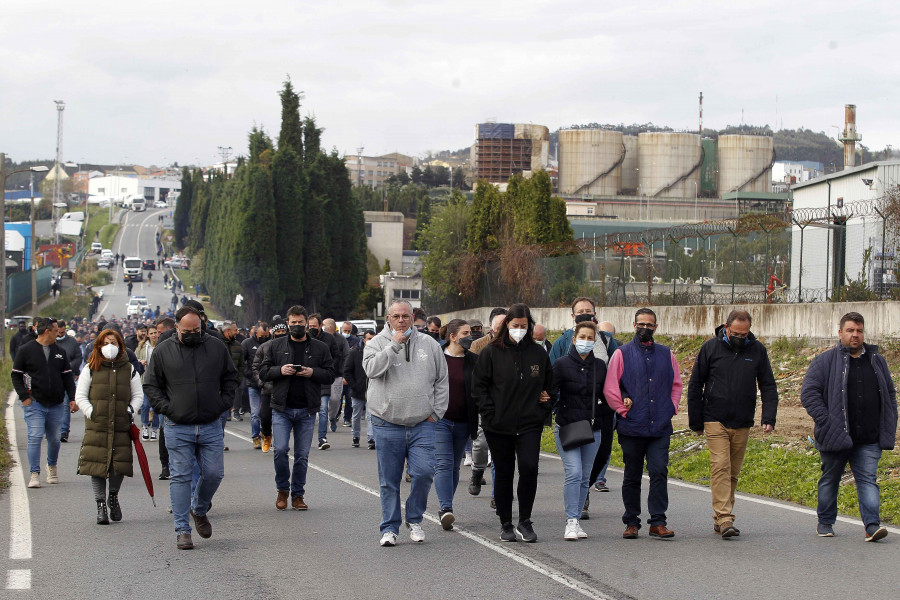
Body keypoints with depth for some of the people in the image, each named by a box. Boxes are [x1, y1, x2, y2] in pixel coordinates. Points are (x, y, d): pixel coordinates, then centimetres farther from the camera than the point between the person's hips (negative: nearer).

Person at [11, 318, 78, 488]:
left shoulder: (60, 352, 12)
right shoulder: (25, 350, 1)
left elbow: (67, 377, 15)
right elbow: (16, 376, 3)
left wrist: (73, 399, 5)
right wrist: (24, 397, -8)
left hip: (56, 405, 4)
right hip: (34, 404, -4)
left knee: (54, 438, 11)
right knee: (35, 437, -11)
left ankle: (52, 466, 34)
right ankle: (35, 474, -9)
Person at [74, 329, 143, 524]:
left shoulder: (129, 370, 9)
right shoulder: (91, 369, 6)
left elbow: (138, 395, 15)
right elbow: (80, 397, 7)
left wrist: (130, 411, -1)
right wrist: (91, 413, -5)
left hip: (121, 427, 1)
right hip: (96, 426, -1)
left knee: (120, 463, -3)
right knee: (97, 465, -4)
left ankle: (113, 496, 24)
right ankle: (101, 504, 6)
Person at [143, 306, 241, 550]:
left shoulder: (216, 347, 5)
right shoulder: (162, 351, 1)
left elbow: (231, 378, 15)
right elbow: (150, 385, 6)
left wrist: (223, 404, 2)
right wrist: (166, 408, -6)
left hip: (211, 427, 2)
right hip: (177, 429, -2)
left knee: (214, 473, 2)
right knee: (181, 477, -2)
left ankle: (199, 510, 31)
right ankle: (182, 530, 3)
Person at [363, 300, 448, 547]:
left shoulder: (429, 344, 9)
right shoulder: (377, 343, 2)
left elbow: (441, 381, 14)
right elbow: (372, 369, -17)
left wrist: (436, 412, 6)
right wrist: (394, 345, -19)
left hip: (422, 424, 1)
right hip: (387, 424, -1)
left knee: (424, 472, -9)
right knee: (389, 481, 3)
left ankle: (414, 519, 12)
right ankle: (390, 528, 14)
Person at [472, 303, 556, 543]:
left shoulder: (538, 353, 7)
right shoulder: (491, 352, 0)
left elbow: (550, 386, 17)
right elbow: (479, 386, 1)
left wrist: (543, 410, 5)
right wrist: (490, 413, -8)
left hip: (530, 424, 1)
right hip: (499, 425, -1)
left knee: (529, 468, -14)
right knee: (503, 474, 6)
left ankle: (524, 522, -1)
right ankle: (505, 525, 18)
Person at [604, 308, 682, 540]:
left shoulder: (666, 354, 12)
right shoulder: (622, 354, 3)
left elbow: (676, 384, 19)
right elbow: (610, 388, 1)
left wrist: (671, 408, 7)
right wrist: (623, 409, -5)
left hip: (660, 427, 2)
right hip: (632, 427, -1)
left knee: (659, 472, -8)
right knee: (632, 475, 6)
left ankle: (658, 522, -4)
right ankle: (631, 522, 14)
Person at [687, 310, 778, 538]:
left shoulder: (757, 350, 3)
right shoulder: (711, 347, -2)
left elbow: (768, 386, 8)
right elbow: (695, 385, 4)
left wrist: (768, 418, -5)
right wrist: (695, 421, 2)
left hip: (742, 424, 3)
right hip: (715, 421, -3)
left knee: (733, 472, 8)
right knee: (720, 467, -14)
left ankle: (720, 518, 17)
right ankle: (725, 519, -19)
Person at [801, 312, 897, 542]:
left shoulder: (877, 361, 13)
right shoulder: (825, 361, -1)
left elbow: (890, 394, 21)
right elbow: (808, 393, -6)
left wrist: (888, 426, 10)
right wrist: (826, 422, -14)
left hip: (869, 439, 2)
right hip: (835, 436, -2)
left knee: (868, 480, -6)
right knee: (830, 479, 10)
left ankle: (872, 524, -12)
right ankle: (825, 522, 24)